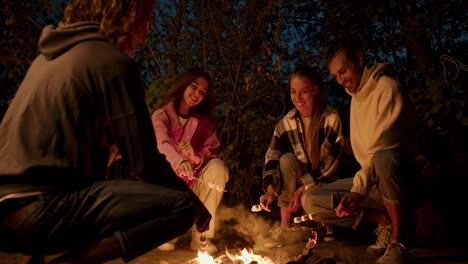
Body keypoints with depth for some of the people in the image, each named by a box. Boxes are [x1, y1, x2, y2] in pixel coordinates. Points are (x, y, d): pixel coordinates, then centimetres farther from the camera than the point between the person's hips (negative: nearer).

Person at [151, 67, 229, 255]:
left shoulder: (205, 119, 6)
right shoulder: (161, 114, -5)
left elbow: (213, 152, -5)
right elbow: (163, 144, -27)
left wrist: (197, 158, -30)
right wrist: (180, 163, -49)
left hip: (195, 182, 2)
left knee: (218, 166, -26)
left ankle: (202, 234, -17)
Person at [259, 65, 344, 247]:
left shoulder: (331, 118, -14)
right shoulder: (285, 123, -7)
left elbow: (330, 161, -18)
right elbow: (272, 159, -14)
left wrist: (303, 190, -25)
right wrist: (270, 190, -31)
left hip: (324, 181, -2)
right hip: (298, 182, 3)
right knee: (287, 158, -28)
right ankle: (285, 226, -19)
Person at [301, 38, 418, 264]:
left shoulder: (387, 87, -12)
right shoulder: (356, 96, 15)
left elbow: (384, 147, -23)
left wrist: (360, 188, -29)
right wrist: (359, 184, 2)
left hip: (398, 179, -7)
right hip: (371, 180, 8)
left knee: (383, 159, -43)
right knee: (311, 201, -7)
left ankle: (398, 244, -24)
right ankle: (385, 222, -2)